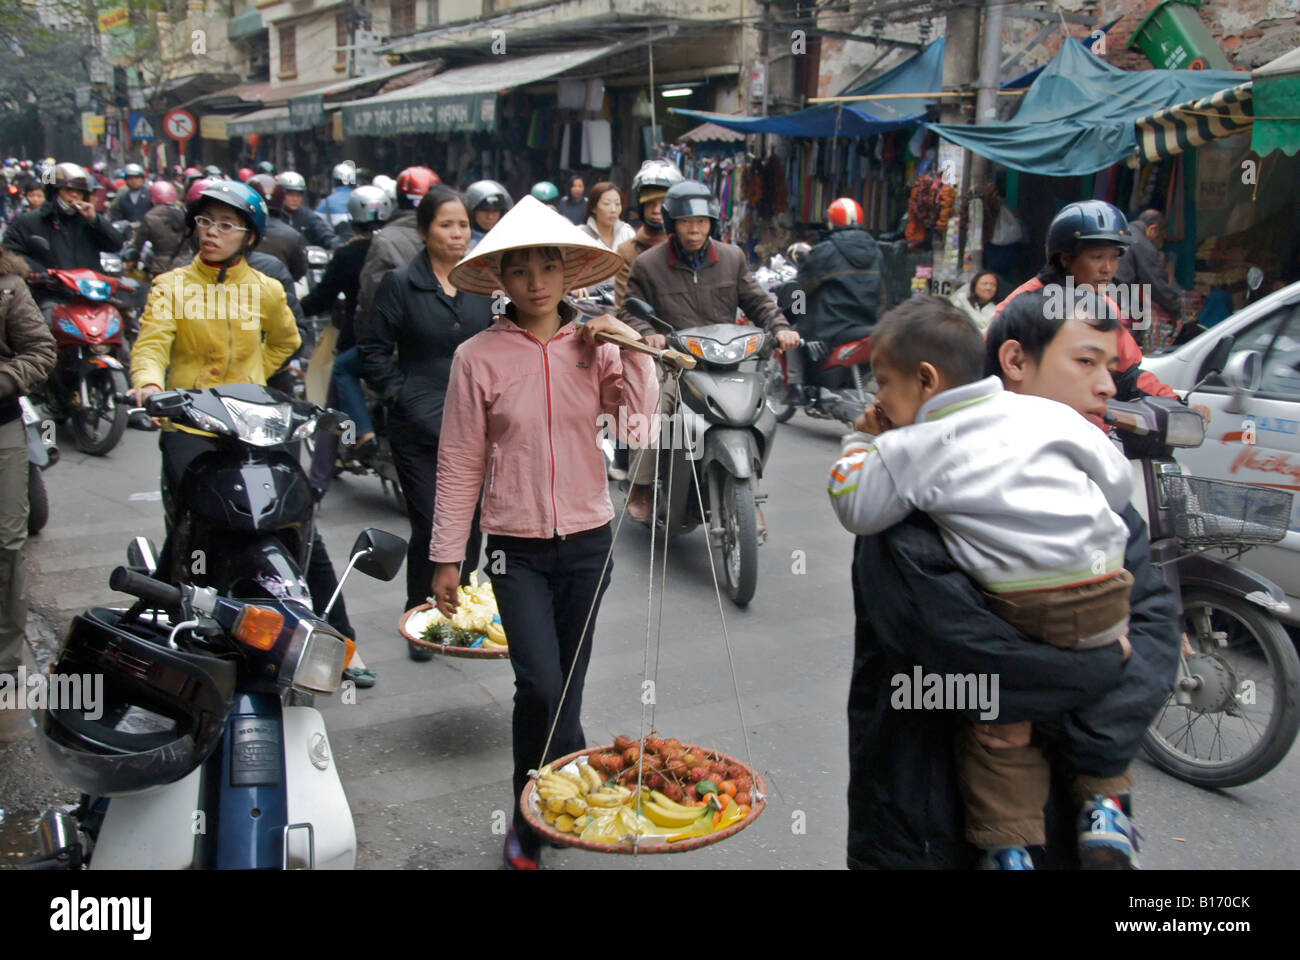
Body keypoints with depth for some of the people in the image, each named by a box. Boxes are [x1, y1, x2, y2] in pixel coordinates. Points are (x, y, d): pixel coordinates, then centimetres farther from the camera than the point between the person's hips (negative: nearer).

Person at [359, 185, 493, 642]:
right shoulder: (400, 283, -1)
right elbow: (373, 349, 1)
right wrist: (397, 394, -6)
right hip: (419, 425, -3)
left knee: (469, 524, 7)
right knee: (430, 526, -5)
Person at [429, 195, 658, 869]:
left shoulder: (593, 346, 1)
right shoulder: (478, 357, -5)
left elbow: (639, 418, -9)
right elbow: (460, 462, -2)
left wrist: (632, 349, -15)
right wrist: (447, 555, 0)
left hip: (587, 540, 2)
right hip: (517, 546, -2)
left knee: (566, 686, 10)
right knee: (541, 686, -13)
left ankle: (532, 825, 30)